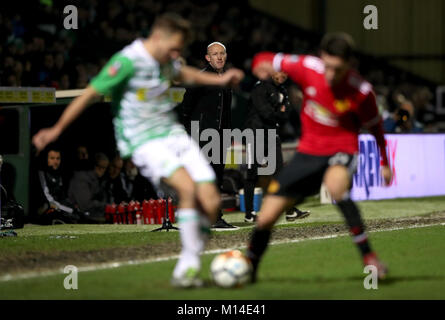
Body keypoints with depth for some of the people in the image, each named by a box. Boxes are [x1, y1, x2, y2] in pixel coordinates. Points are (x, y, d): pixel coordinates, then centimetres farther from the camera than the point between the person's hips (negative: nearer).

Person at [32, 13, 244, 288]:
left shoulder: (165, 60, 7)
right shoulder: (128, 62, -17)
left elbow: (183, 74, 32)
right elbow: (90, 94, -12)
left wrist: (220, 79, 31)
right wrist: (57, 129, -8)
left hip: (175, 135, 8)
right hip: (146, 144, -8)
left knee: (210, 202, -8)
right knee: (188, 188, -30)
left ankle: (186, 267, 6)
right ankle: (190, 265, -18)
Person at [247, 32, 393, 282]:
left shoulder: (361, 92, -18)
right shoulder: (308, 67, -14)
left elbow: (374, 126, 1)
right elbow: (268, 61, -2)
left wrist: (384, 163, 10)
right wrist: (263, 64, -27)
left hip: (342, 150, -3)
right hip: (309, 151, 3)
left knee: (335, 184, -41)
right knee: (266, 218, 0)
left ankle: (368, 256, -30)